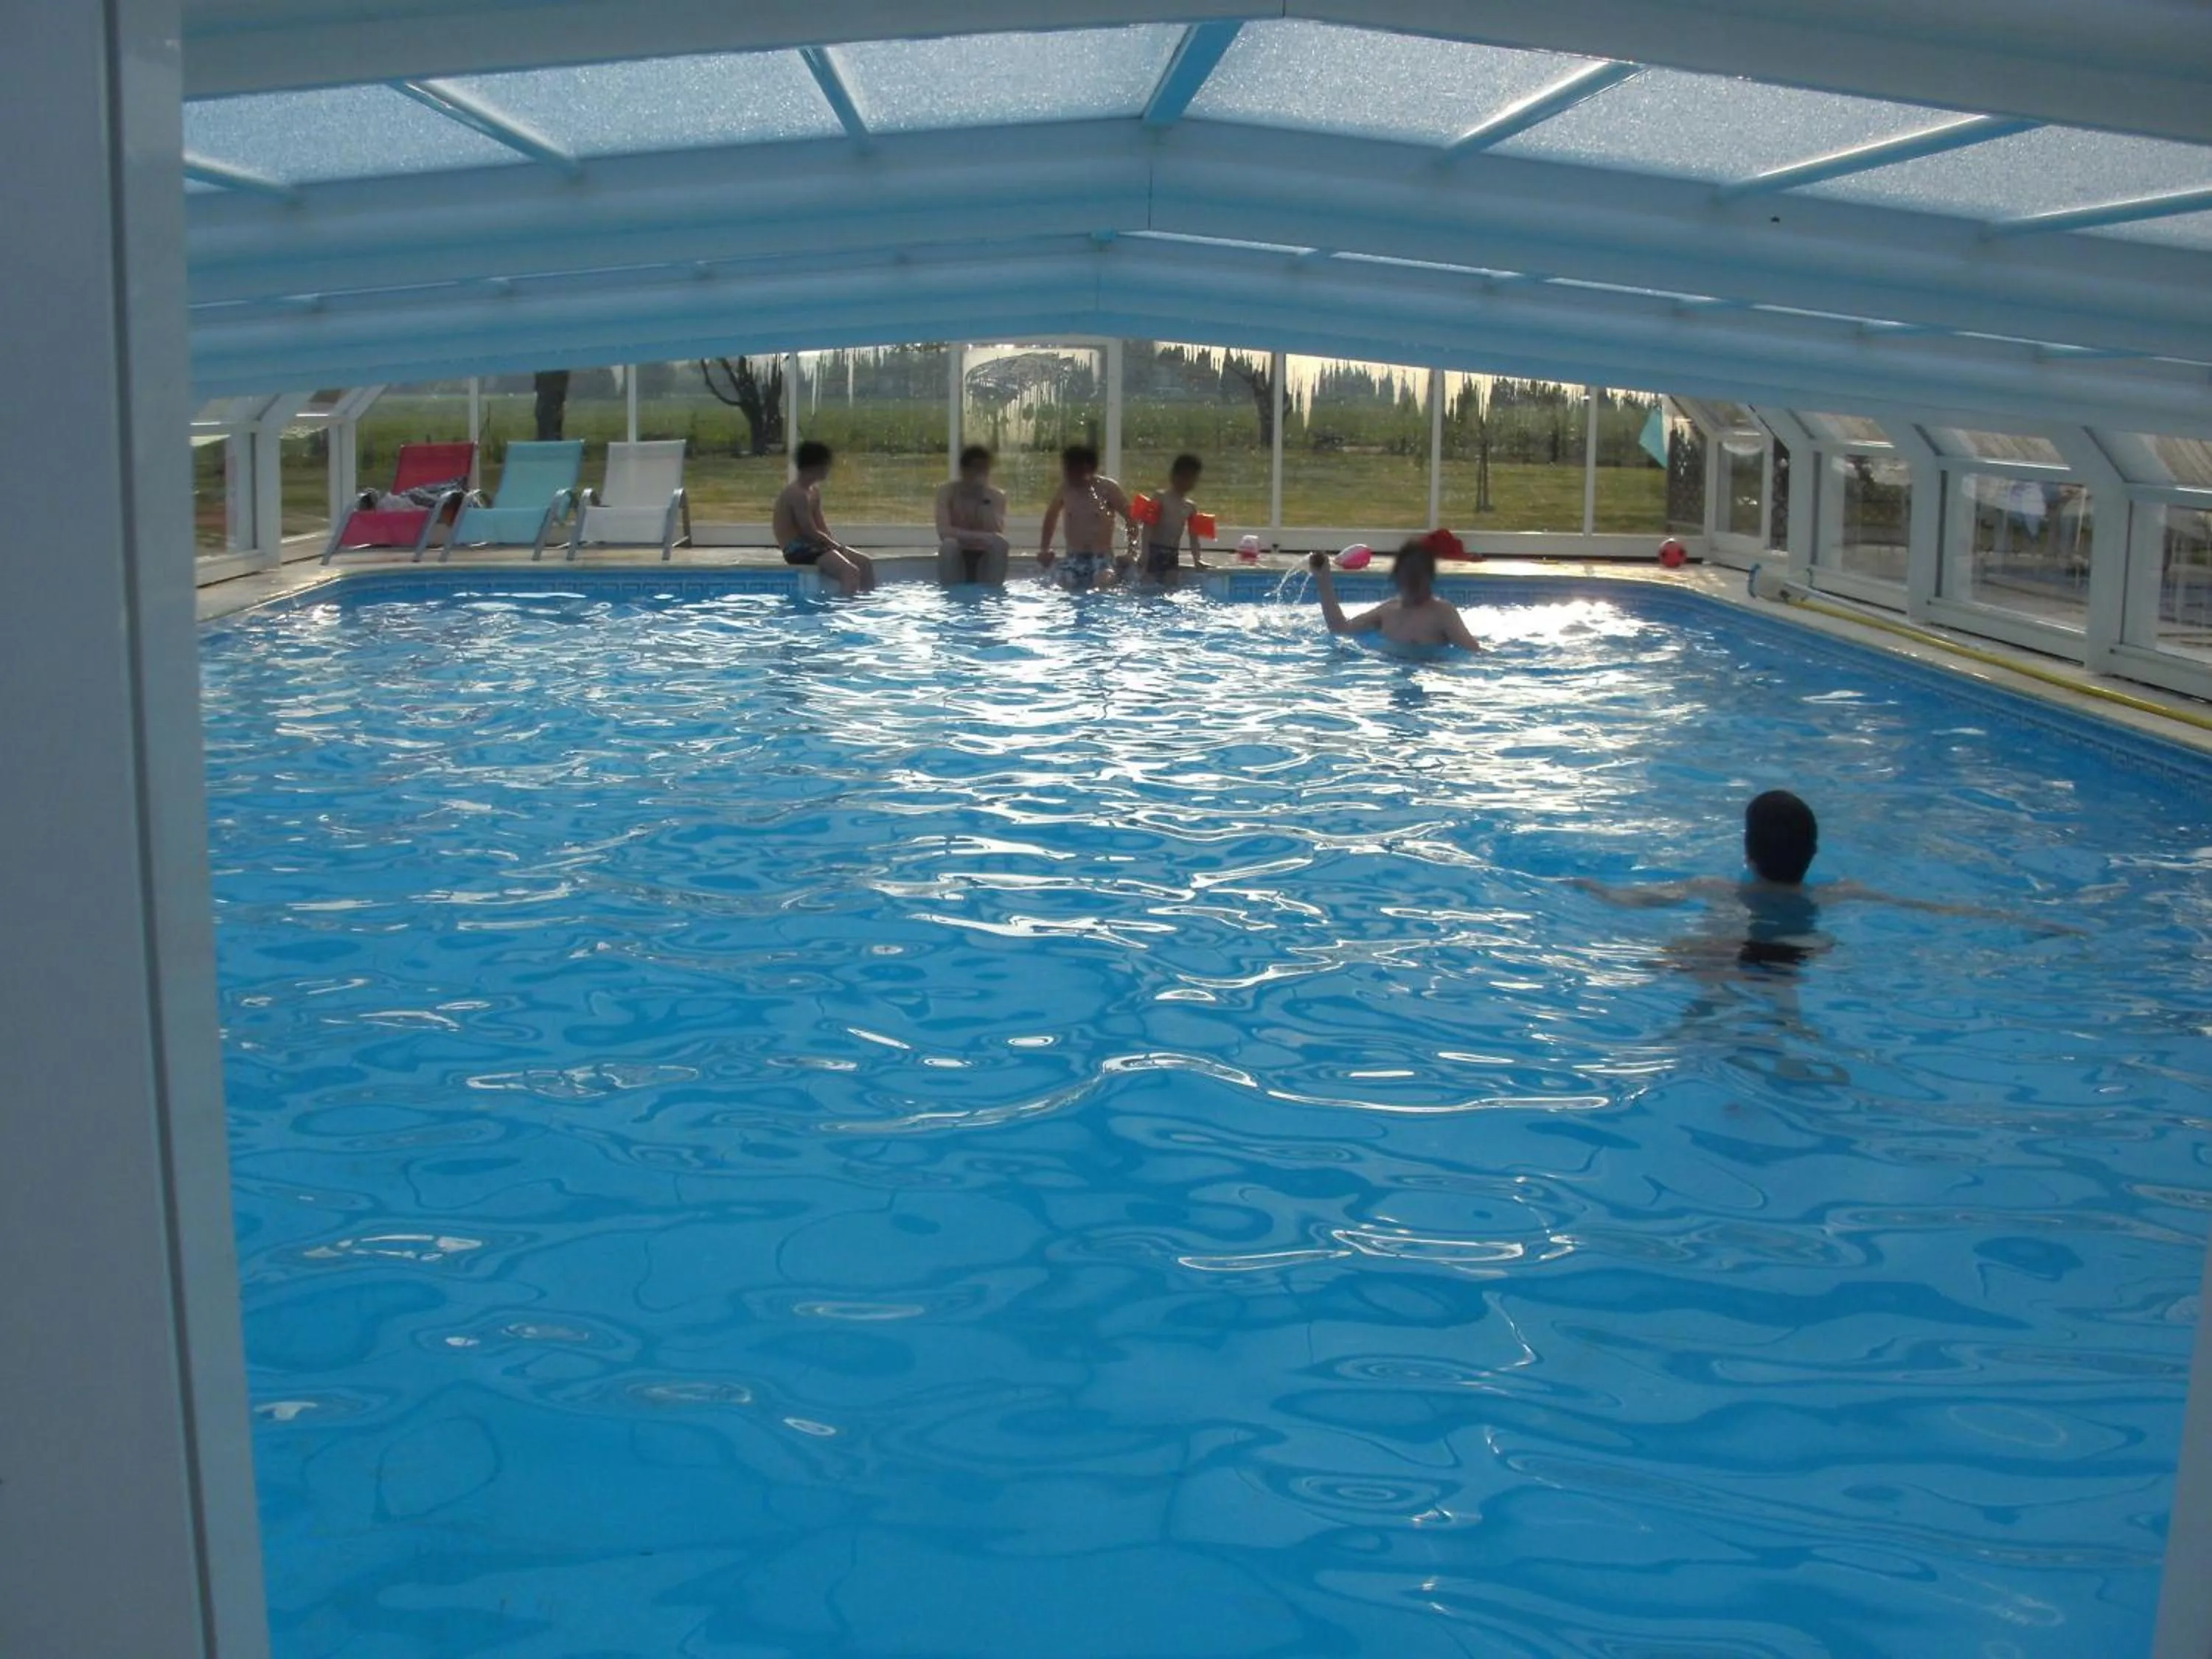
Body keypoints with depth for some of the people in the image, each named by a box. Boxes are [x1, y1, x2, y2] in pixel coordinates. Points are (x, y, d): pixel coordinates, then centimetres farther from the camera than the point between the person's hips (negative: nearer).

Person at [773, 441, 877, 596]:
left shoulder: (814, 490, 14)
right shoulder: (797, 493, -18)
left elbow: (822, 527, 13)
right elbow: (811, 533, -20)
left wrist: (835, 544, -4)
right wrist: (838, 547, -10)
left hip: (812, 545, 10)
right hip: (798, 550, -10)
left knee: (866, 563, 7)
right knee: (850, 571, -27)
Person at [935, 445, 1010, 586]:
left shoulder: (997, 496, -2)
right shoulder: (947, 492, -6)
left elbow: (998, 535, -16)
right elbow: (943, 532, -20)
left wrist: (986, 502, -21)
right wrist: (980, 537, -26)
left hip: (984, 561, 1)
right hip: (956, 560, -1)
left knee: (1000, 543, -27)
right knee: (949, 544, -32)